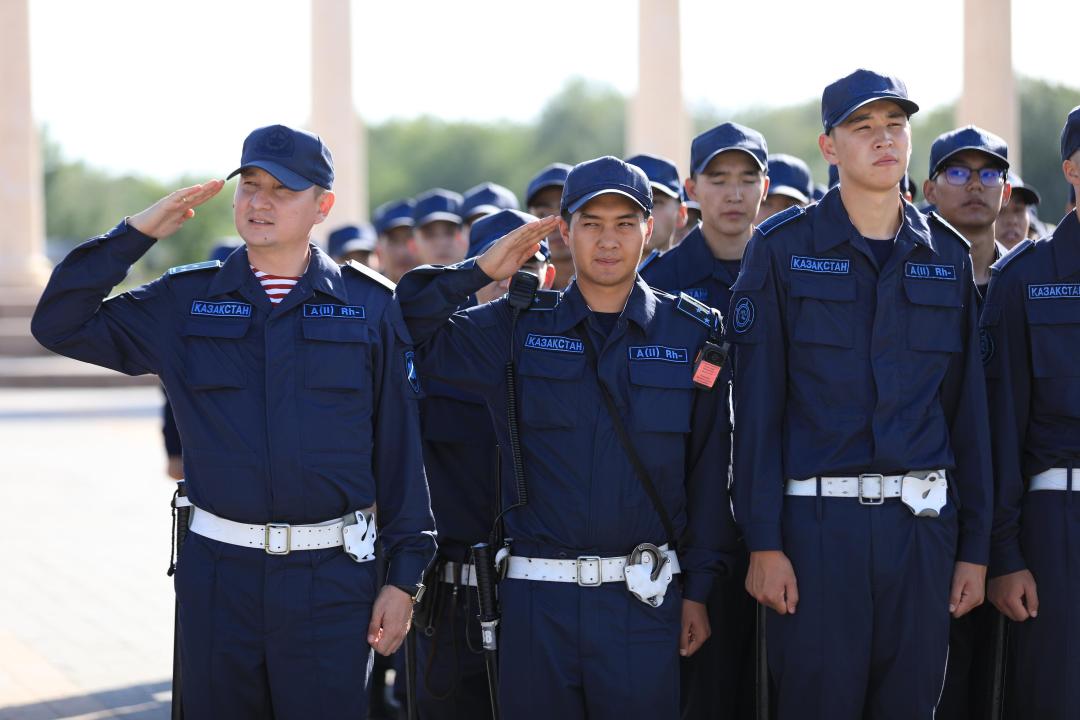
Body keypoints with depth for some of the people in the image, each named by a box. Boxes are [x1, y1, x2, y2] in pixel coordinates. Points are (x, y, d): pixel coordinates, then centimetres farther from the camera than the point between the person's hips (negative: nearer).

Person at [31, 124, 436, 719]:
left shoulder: (369, 306, 3)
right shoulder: (186, 301, 6)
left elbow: (399, 446, 3)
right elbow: (58, 325, 3)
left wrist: (403, 574, 0)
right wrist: (137, 232, -3)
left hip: (331, 579, -1)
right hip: (217, 573, 2)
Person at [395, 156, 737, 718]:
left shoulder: (690, 333, 5)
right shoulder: (517, 329, 6)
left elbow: (708, 468, 5)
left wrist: (697, 589, 3)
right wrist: (480, 270, -5)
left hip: (643, 601, 0)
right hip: (537, 601, 1)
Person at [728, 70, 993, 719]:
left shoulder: (948, 254, 10)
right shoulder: (784, 249, 0)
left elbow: (969, 409, 10)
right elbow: (757, 404, -3)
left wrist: (976, 545, 6)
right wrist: (764, 543, -9)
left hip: (924, 520, 3)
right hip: (818, 519, -3)